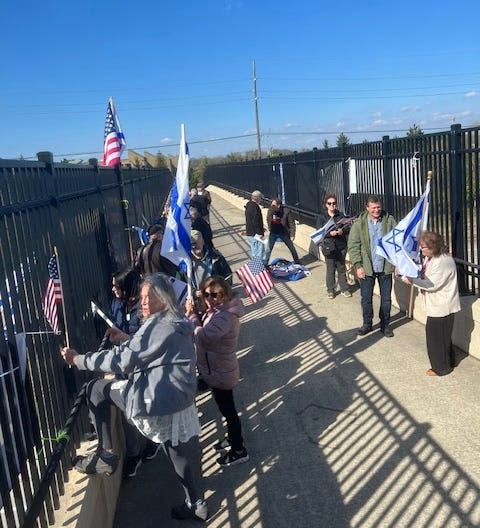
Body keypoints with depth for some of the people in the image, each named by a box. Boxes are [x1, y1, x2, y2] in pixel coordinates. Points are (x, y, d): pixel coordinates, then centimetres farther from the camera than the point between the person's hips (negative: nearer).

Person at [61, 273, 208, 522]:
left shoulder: (161, 327, -15)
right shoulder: (175, 324, 15)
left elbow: (123, 360, -16)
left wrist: (78, 359, -9)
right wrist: (125, 339, 18)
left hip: (158, 399, -10)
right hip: (178, 401, 10)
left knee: (97, 389, 3)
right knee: (183, 455, 22)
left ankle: (105, 456, 8)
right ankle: (196, 506, 37)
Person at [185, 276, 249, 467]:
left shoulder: (225, 317, -32)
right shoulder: (218, 309, -1)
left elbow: (204, 338, -38)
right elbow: (206, 330, 4)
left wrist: (191, 315, -27)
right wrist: (195, 314, -12)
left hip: (221, 373, -9)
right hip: (216, 370, 9)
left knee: (228, 410, 9)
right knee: (226, 409, 26)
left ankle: (239, 450, 28)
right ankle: (232, 438, 47)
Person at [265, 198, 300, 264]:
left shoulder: (287, 211, -22)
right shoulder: (270, 211, -12)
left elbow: (292, 223, -15)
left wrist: (292, 235, -17)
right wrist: (270, 229, 8)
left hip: (284, 233, -2)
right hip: (273, 233, 2)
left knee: (292, 248, 14)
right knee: (269, 249, 3)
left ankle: (297, 262, 34)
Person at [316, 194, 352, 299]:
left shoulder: (341, 215, 6)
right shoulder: (321, 217, 0)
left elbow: (348, 228, 4)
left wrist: (342, 231, -17)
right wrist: (330, 233, -23)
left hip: (341, 246, 2)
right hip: (328, 246, -2)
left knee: (341, 268, 10)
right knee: (330, 269, 4)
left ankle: (344, 289, 21)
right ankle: (330, 290, 17)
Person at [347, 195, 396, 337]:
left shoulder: (389, 221, -3)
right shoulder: (359, 223, -5)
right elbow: (353, 245, -4)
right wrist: (358, 265, -10)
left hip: (385, 267, 1)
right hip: (366, 268, 0)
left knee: (386, 298, 11)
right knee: (366, 298, 10)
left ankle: (385, 324, 28)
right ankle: (367, 324, 28)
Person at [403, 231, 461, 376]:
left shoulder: (443, 262, -26)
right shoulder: (430, 257, 4)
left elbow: (432, 284, -27)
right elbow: (426, 277, 16)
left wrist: (412, 280, -20)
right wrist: (414, 277, -2)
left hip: (442, 306, -10)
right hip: (436, 305, 10)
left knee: (437, 336, 2)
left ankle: (441, 367, 17)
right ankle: (448, 361, 38)